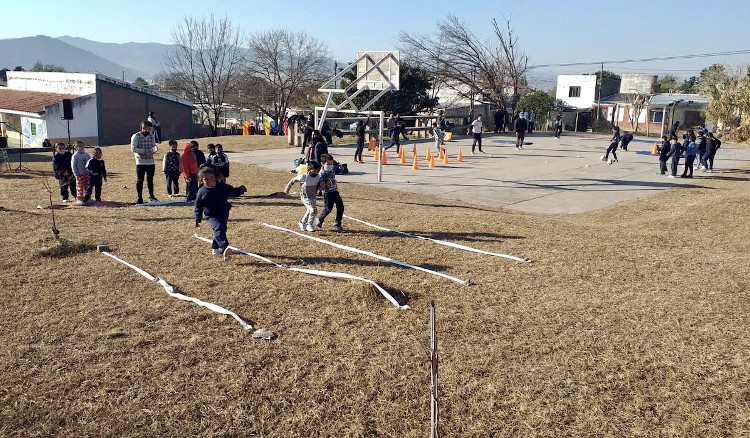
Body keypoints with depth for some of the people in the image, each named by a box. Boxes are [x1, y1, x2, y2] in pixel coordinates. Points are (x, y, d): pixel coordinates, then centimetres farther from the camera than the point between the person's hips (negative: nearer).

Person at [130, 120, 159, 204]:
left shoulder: (151, 136, 12)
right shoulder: (136, 136, -5)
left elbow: (154, 145, 17)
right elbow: (133, 148, -11)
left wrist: (154, 149, -7)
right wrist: (144, 151, -20)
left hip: (150, 162, 5)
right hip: (140, 162, -5)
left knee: (150, 179, 12)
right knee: (140, 180, 0)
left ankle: (151, 195, 25)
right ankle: (140, 198, 6)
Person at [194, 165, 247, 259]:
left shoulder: (222, 186, -4)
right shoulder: (201, 192, -6)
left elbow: (233, 191, 6)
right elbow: (198, 207, 4)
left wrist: (240, 190, -15)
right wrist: (198, 220, 4)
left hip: (223, 214, 4)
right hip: (212, 216, -4)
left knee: (221, 230, 16)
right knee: (218, 229, -26)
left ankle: (215, 248, 41)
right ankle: (224, 249, -44)